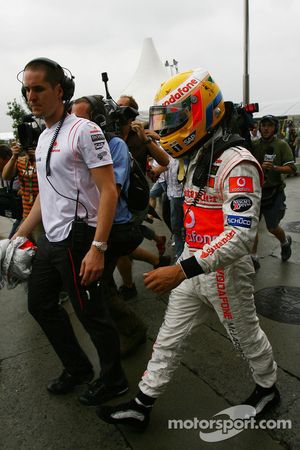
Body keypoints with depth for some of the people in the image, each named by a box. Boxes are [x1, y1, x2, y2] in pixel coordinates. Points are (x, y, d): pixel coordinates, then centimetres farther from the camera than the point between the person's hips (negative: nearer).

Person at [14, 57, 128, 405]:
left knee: (92, 315, 3)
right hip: (50, 240, 10)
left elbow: (109, 191, -19)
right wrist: (18, 237, 20)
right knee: (40, 305, 20)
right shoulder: (43, 138, 15)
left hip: (78, 240, -10)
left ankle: (113, 380, 29)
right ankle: (77, 368, 39)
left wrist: (98, 248, -26)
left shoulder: (83, 130, -12)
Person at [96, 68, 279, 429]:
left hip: (224, 271, -8)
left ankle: (268, 389, 46)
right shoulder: (196, 158, 7)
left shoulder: (236, 163, -23)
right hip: (193, 266, 8)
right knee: (169, 338, 14)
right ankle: (141, 406, 29)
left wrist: (182, 270, -36)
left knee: (246, 337, 17)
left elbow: (240, 235, -30)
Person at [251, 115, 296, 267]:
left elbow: (292, 168, -9)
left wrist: (275, 168, -26)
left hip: (273, 191, -3)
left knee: (272, 227, 3)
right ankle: (253, 257, 14)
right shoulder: (254, 144, 6)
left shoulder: (281, 145, -4)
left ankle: (285, 242, 37)